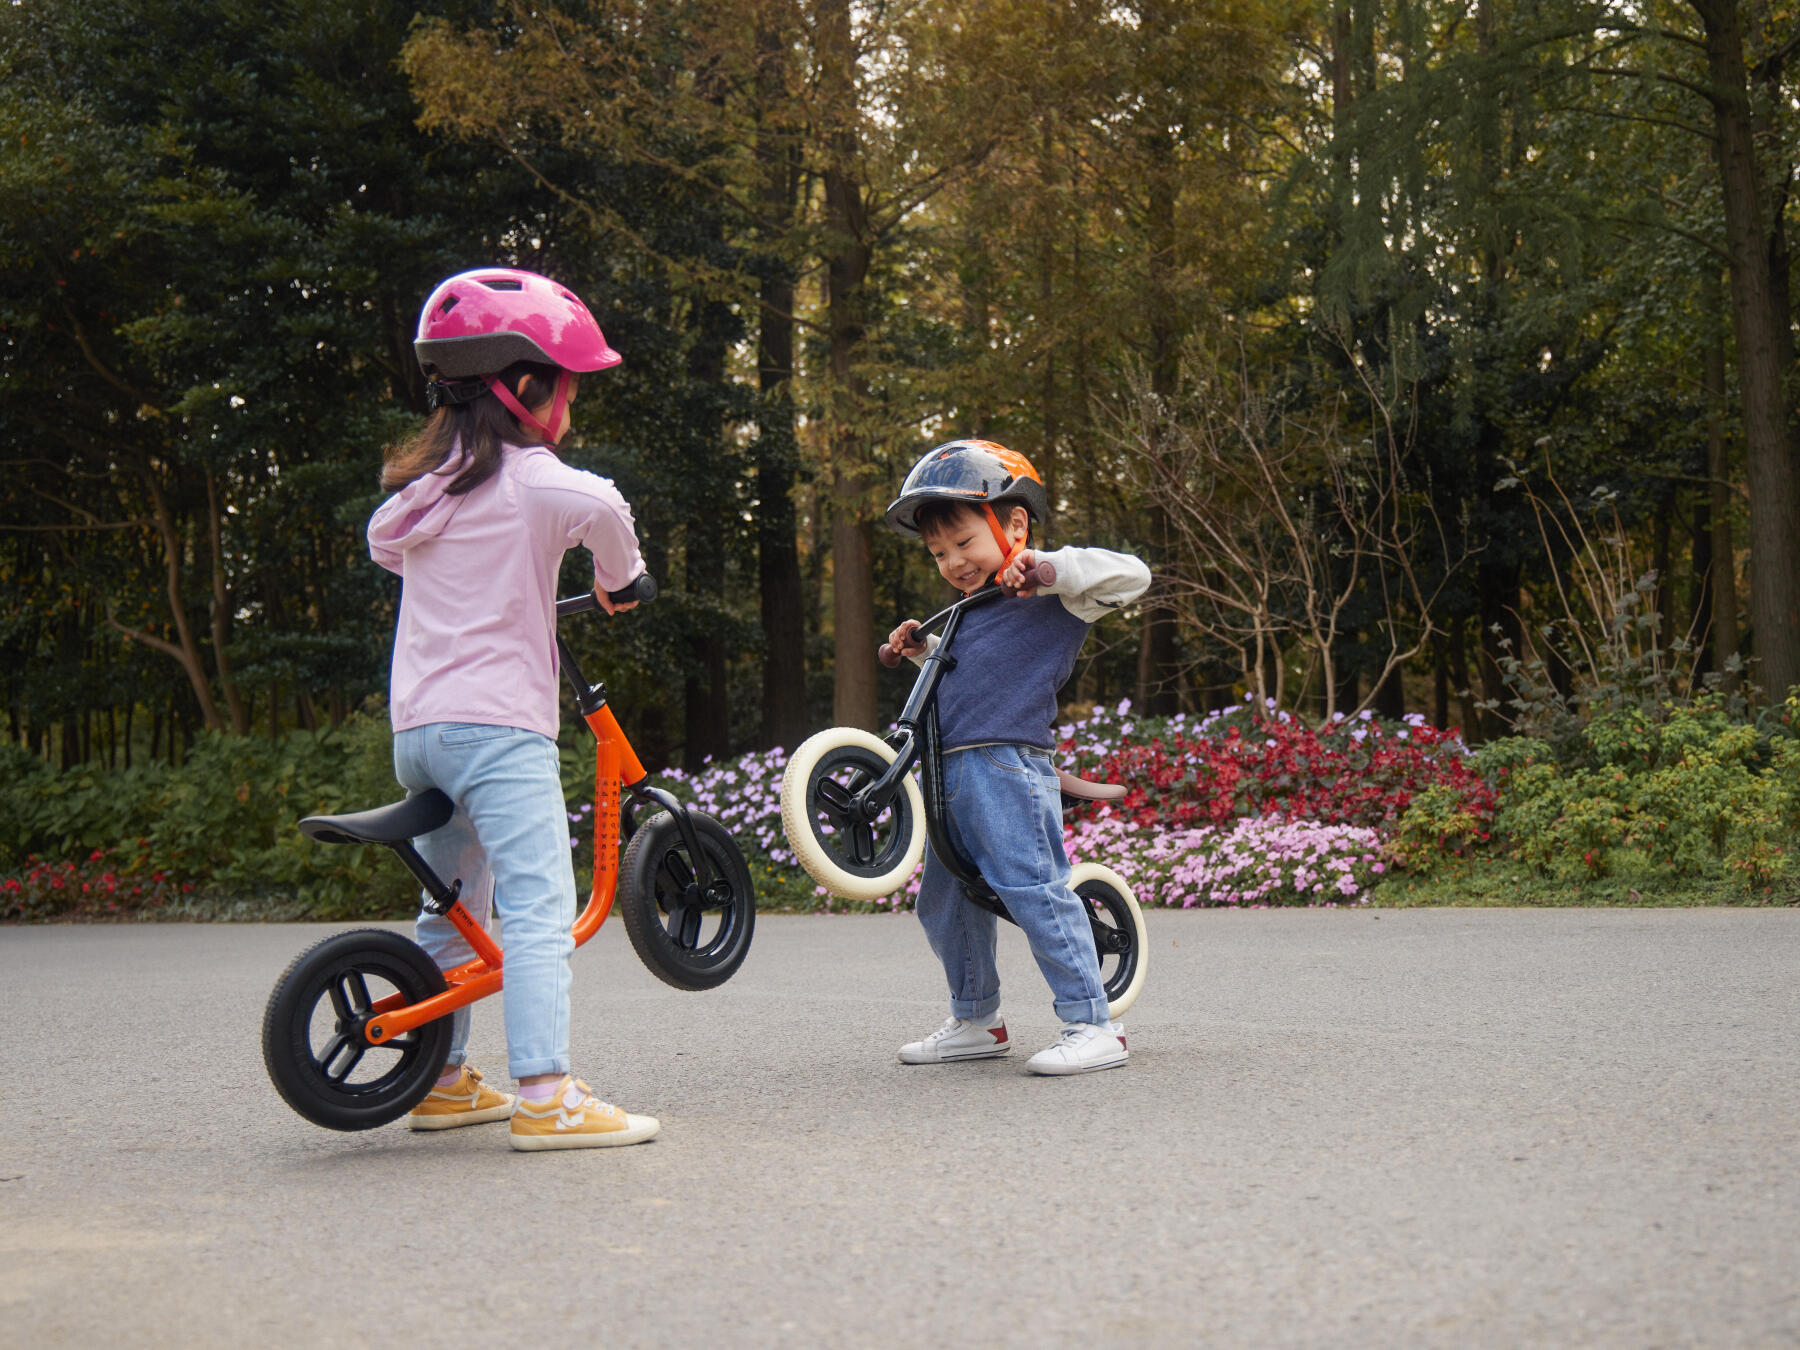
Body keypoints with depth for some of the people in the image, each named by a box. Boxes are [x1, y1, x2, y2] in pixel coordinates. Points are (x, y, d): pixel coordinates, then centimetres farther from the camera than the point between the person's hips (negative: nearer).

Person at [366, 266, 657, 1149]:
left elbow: (384, 546, 34)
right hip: (498, 721, -8)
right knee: (540, 905, -13)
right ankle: (544, 1095, -21)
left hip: (417, 725, 9)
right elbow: (601, 508, -27)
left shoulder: (420, 484, 15)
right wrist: (620, 579, -8)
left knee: (453, 903, 19)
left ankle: (442, 1080, 25)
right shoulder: (530, 480, -8)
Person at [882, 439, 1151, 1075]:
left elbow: (1130, 575, -14)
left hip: (1007, 768, -10)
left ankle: (1091, 1024, -13)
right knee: (943, 903, 15)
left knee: (1033, 890, -17)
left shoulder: (1051, 597, -2)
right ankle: (976, 1021, 30)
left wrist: (1046, 567, -19)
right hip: (950, 775, 10)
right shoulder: (973, 613, 25)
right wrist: (922, 648, 27)